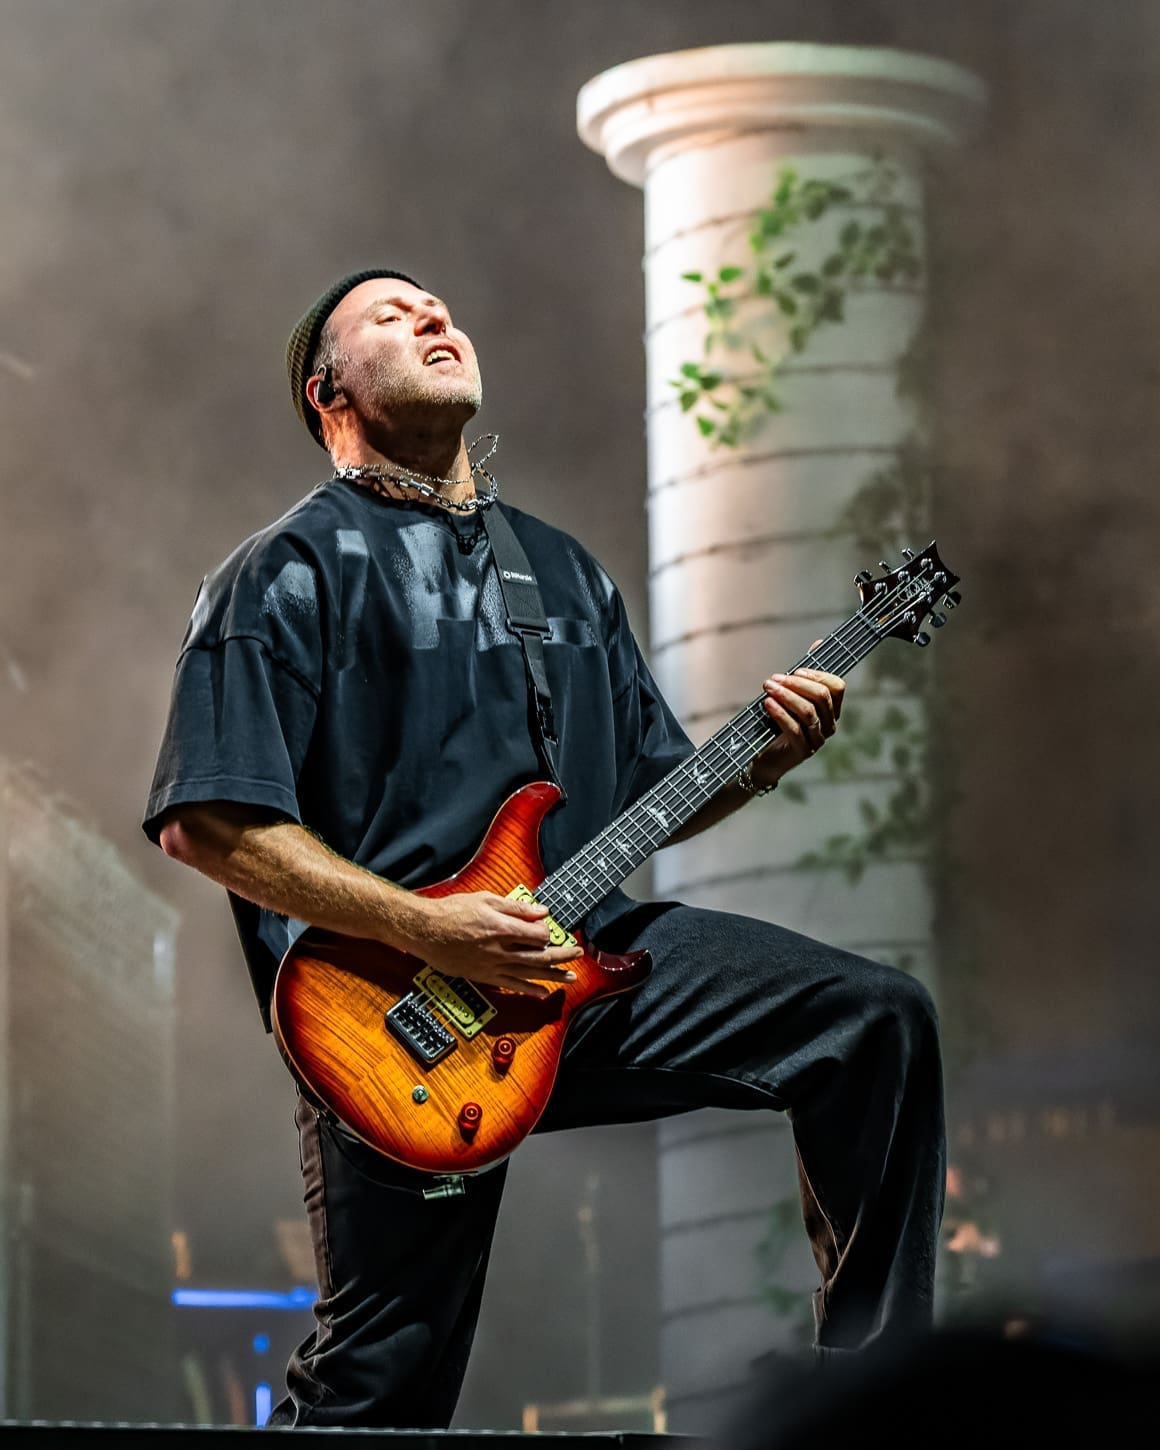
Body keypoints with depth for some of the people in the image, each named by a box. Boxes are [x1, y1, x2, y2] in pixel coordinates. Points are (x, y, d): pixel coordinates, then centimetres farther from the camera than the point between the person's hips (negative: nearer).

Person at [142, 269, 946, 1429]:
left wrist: (763, 760, 1)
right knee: (381, 1385, -6)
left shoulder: (562, 568, 21)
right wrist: (426, 930, -19)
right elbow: (206, 820, -12)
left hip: (594, 949, 6)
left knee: (877, 1021, -10)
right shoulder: (289, 573, -2)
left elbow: (656, 795, 24)